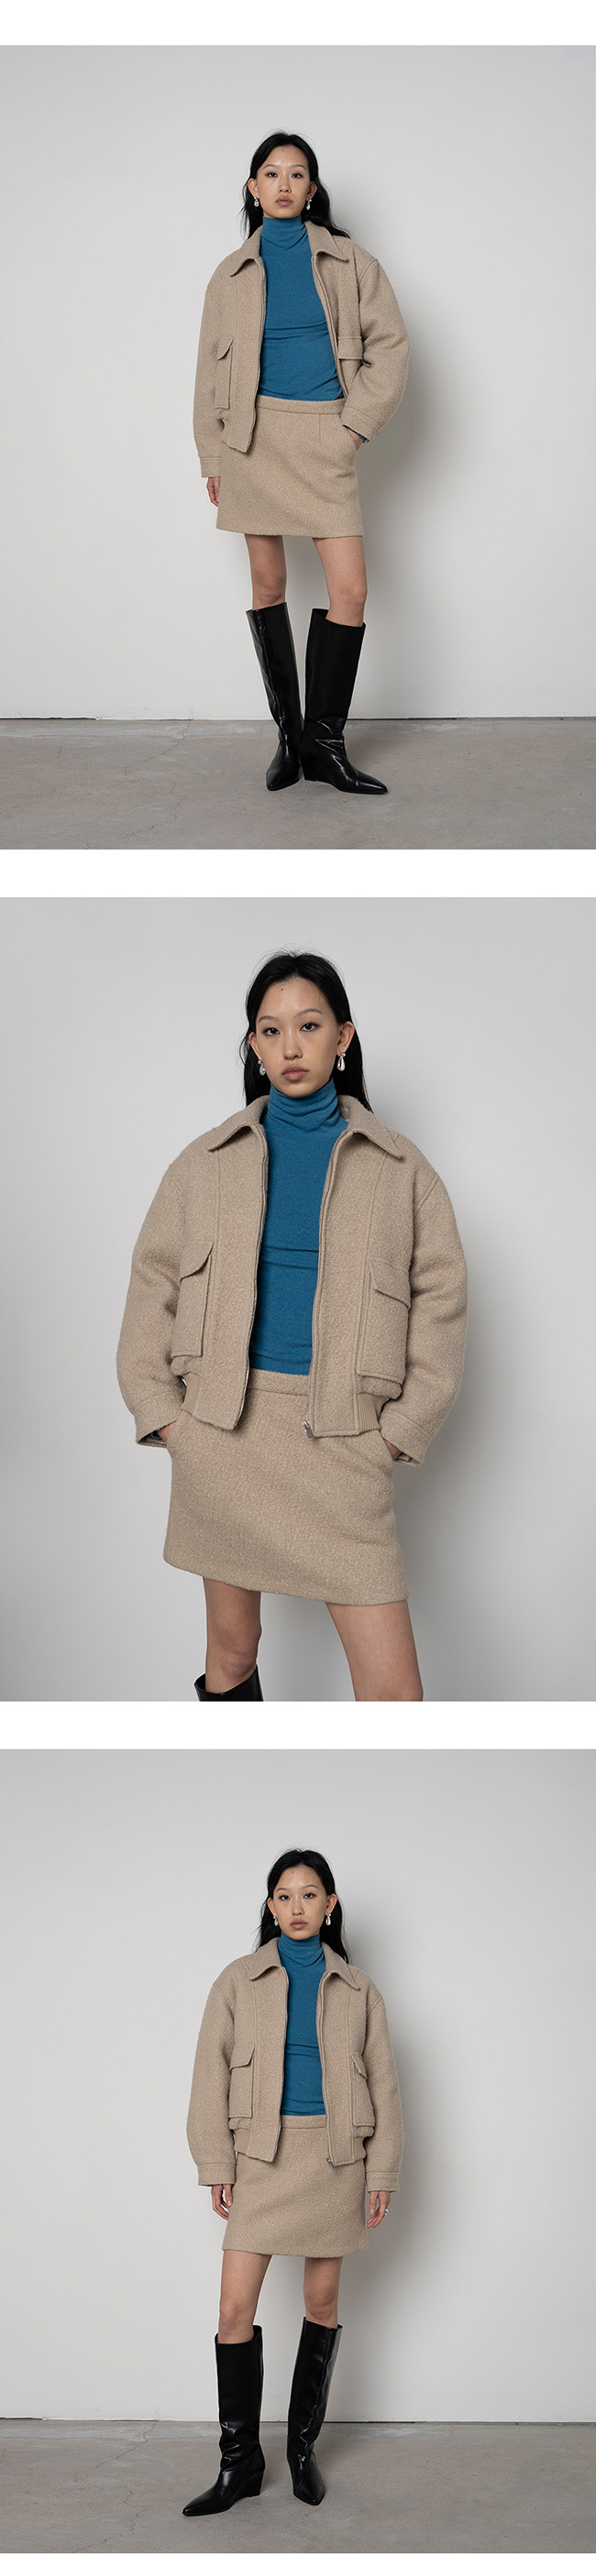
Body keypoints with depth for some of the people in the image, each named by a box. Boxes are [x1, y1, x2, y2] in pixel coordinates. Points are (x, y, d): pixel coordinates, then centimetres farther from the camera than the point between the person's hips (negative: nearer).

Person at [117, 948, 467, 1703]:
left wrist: (399, 1430, -1)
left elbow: (440, 1297, 7)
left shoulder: (399, 1166, 6)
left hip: (339, 1437, -1)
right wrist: (161, 1413, 1)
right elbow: (152, 1287, 12)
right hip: (222, 1429, 2)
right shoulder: (207, 1161, 9)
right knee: (232, 1644, 10)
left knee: (394, 1690, -9)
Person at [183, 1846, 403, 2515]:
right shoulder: (238, 1981, 3)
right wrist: (217, 2167, -4)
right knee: (235, 2309, -7)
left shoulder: (357, 1989, 6)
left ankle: (303, 2446, 22)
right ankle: (239, 2463, 2)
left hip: (334, 2155, 1)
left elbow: (383, 2082, 7)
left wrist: (383, 2171, 1)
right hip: (261, 2153, -1)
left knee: (323, 2301, 7)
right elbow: (212, 2075, 2)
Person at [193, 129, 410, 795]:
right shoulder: (232, 274, 9)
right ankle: (289, 733, 11)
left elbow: (389, 344, 6)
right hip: (253, 434, 1)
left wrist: (356, 423, -3)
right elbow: (210, 368, 12)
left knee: (350, 589, -10)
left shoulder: (350, 263, 6)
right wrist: (212, 458, 7)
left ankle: (324, 741, -2)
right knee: (268, 583, 2)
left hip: (323, 437, -1)